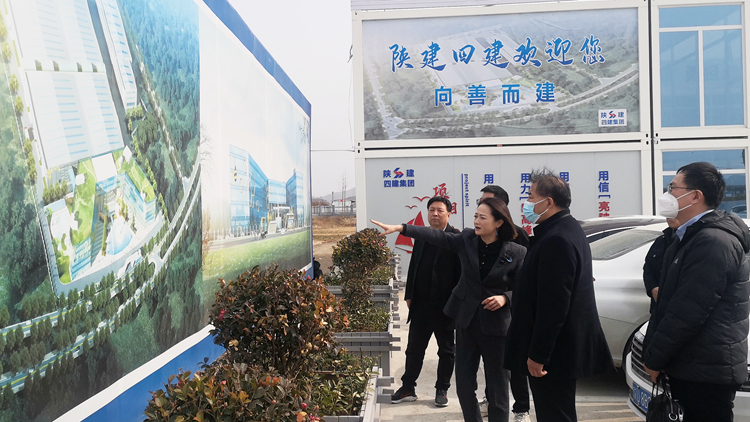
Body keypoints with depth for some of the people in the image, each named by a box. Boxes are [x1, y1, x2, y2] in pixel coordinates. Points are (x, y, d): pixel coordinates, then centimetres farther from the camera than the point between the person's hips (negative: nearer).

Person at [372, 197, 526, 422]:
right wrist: (400, 228, -15)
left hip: (496, 325, -3)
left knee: (497, 385, 7)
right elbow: (436, 236, -8)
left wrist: (504, 298, -22)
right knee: (464, 383, 10)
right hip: (466, 320, 3)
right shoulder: (467, 240, -1)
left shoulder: (516, 253, -9)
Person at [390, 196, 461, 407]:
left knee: (446, 350, 11)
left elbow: (461, 273, -12)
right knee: (414, 349, 11)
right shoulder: (421, 237, 10)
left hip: (445, 306, -5)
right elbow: (413, 267, 14)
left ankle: (442, 390, 24)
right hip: (421, 304, 5)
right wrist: (409, 295, 10)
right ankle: (408, 389, 22)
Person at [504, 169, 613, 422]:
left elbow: (552, 305, -26)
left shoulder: (556, 239, -23)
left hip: (553, 352, -11)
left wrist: (538, 354, -21)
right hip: (564, 346, 11)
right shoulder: (568, 229, 12)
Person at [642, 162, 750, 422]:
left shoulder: (713, 241, -20)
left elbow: (687, 312, -23)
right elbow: (670, 302, 14)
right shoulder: (692, 236, 13)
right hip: (692, 365, 9)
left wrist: (654, 358, -13)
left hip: (707, 371, -9)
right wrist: (652, 351, 8)